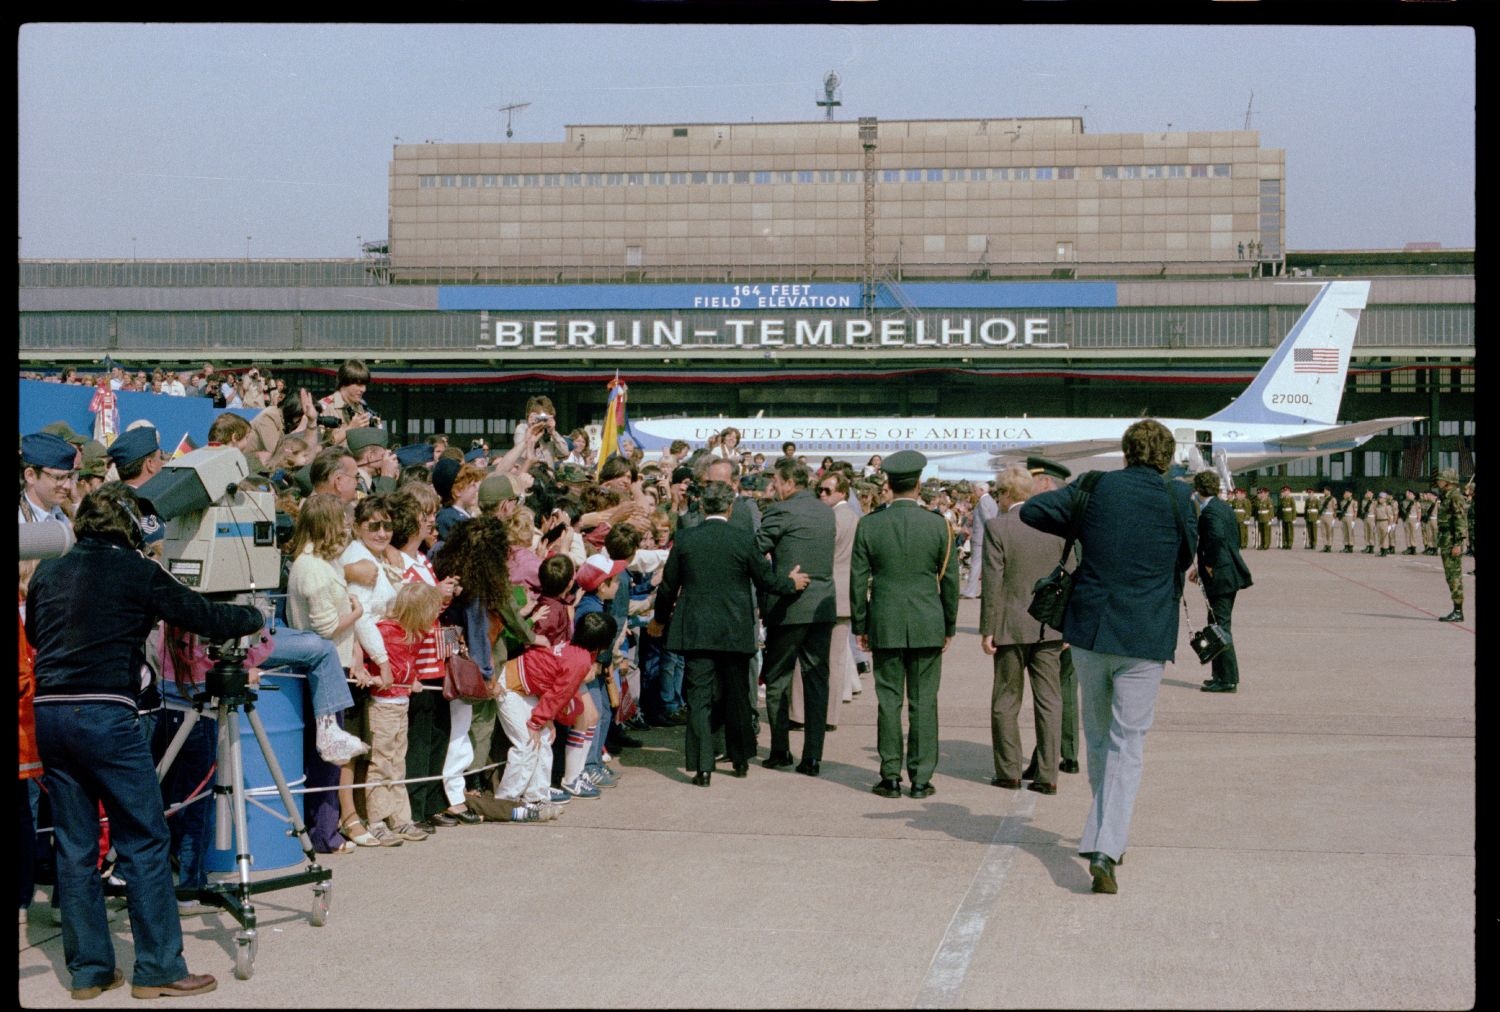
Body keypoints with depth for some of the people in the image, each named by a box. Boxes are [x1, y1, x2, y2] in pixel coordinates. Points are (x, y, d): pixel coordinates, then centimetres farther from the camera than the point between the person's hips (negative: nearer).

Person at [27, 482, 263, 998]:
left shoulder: (47, 573, 13)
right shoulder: (137, 572, -2)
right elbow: (204, 616, 2)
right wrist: (254, 617, 19)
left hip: (49, 713, 6)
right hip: (105, 713, -6)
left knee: (75, 848, 10)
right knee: (143, 842, 1)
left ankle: (88, 969, 15)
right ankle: (159, 968, 3)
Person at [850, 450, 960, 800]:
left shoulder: (868, 525, -3)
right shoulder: (938, 525, -3)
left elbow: (858, 580, 1)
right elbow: (949, 580, 3)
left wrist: (859, 626, 10)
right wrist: (949, 626, 13)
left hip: (885, 626, 0)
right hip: (927, 626, 0)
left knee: (888, 700, 5)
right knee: (924, 703, 4)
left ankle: (890, 776, 6)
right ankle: (921, 778, 6)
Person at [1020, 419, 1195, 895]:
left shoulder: (1099, 487, 0)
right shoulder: (1177, 497, -5)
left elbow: (1031, 510, 1)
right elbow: (1187, 555, 9)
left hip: (1089, 630, 3)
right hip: (1143, 640, -2)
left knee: (1097, 738, 20)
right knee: (1127, 745, 0)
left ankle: (1105, 833, 34)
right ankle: (1105, 846, -13)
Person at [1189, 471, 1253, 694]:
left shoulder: (1209, 510, -15)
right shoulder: (1224, 508, 15)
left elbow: (1217, 537, -31)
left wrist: (1209, 566, -17)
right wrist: (1202, 568, 19)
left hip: (1219, 576, -10)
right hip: (1231, 573, 10)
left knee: (1220, 627, -5)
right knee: (1220, 627, 17)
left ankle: (1228, 679, -3)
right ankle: (1222, 675, 23)